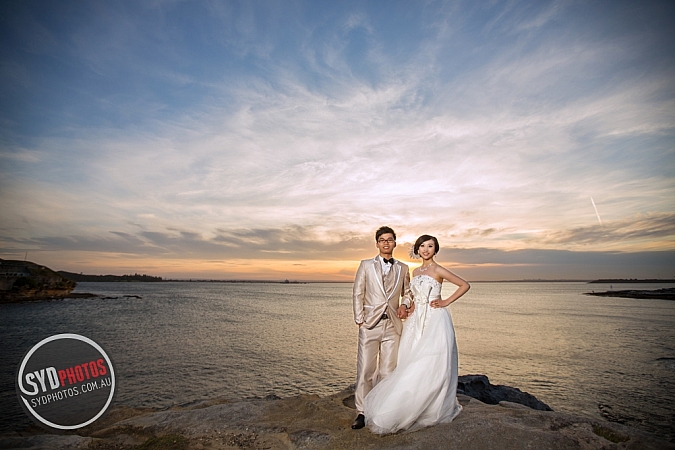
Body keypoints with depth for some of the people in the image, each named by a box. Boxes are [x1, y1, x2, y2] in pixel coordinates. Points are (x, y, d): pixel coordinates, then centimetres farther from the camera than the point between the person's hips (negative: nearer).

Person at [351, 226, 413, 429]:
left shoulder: (403, 268, 11)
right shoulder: (366, 265, 4)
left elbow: (407, 292, 20)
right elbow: (358, 294, 2)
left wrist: (404, 304, -1)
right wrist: (359, 320, -4)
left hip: (393, 325, 2)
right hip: (370, 324, -2)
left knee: (388, 371, 8)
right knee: (365, 370, 0)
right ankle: (362, 413, 13)